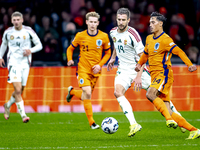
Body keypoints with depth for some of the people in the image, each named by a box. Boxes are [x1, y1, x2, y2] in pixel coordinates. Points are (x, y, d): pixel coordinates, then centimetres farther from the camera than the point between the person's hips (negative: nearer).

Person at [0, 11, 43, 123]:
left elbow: (39, 45, 1)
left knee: (20, 91, 10)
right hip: (13, 63, -1)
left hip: (25, 63, 1)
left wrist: (31, 50, -17)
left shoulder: (28, 31, -3)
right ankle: (23, 115, -14)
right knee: (18, 90, -16)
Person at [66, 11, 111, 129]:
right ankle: (91, 122, -11)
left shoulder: (104, 36, -3)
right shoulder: (80, 36, -5)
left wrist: (100, 64, -8)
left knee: (86, 95, 10)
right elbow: (70, 49, 8)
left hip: (95, 71, 3)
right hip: (83, 68, -3)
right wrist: (70, 59, -12)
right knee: (87, 93, -18)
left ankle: (72, 92, 44)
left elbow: (108, 53, 7)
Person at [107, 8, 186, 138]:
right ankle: (134, 125, -29)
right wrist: (113, 58, 30)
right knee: (118, 92, -22)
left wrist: (139, 76, -24)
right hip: (123, 69, 4)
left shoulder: (133, 34, -19)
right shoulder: (113, 32, 0)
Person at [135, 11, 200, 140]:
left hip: (164, 74, -8)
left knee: (150, 94, -33)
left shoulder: (165, 39, -9)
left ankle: (169, 119, -27)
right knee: (168, 112, 1)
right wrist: (139, 64, 19)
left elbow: (179, 52, -19)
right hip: (155, 75, 8)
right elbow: (146, 53, 34)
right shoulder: (149, 39, 16)